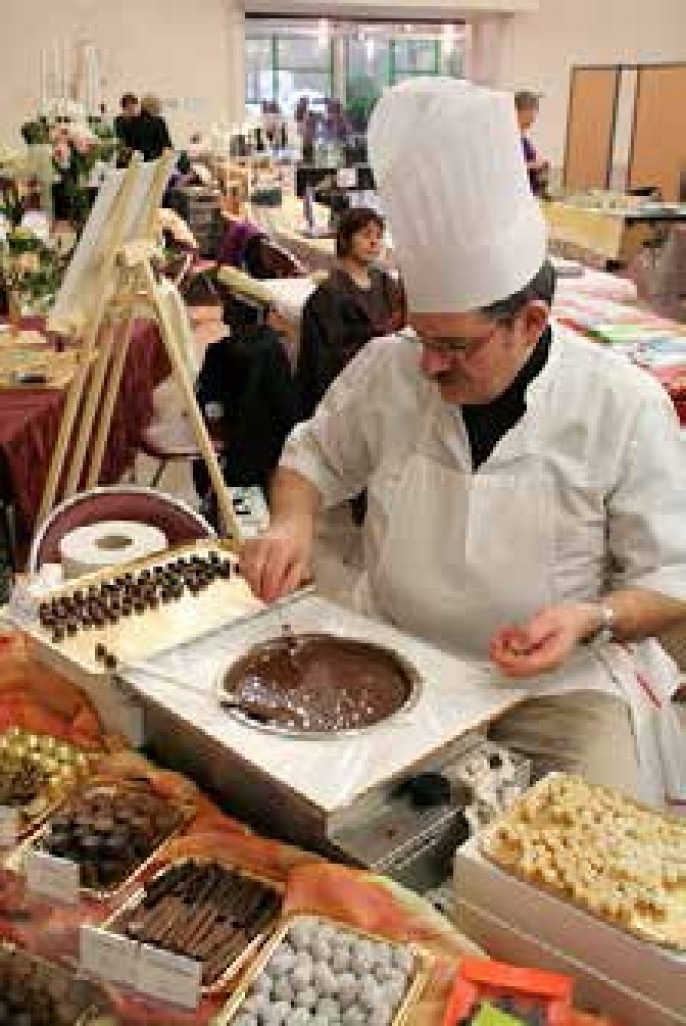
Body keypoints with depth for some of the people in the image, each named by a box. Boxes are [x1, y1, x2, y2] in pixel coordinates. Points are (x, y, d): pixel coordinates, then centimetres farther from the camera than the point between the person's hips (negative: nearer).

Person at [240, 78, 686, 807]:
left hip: (561, 684, -2)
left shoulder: (624, 407, -13)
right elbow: (316, 454, 13)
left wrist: (592, 619, -25)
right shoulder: (386, 370, -5)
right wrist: (293, 520, -9)